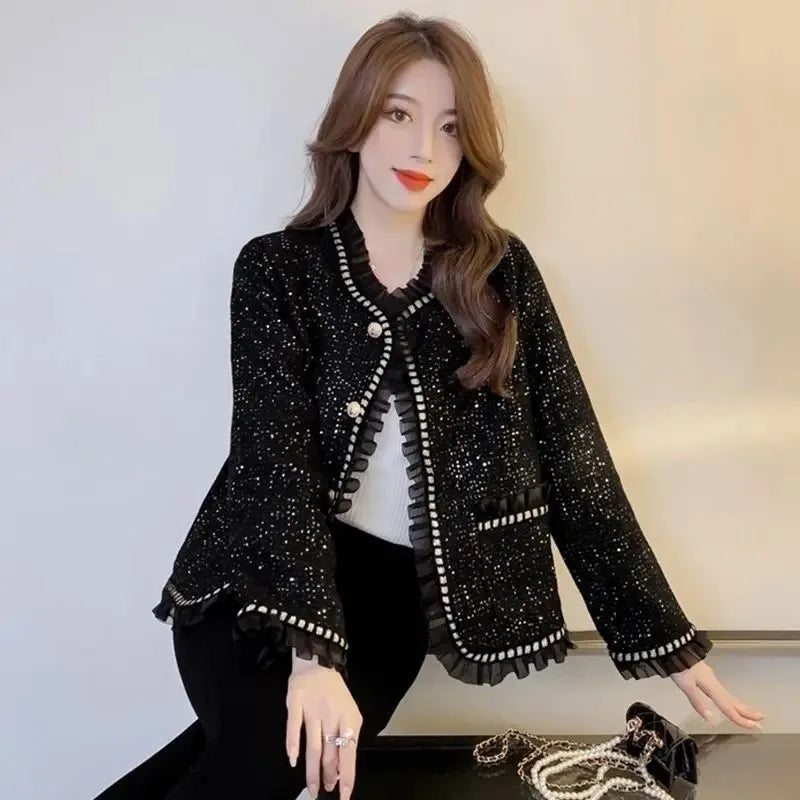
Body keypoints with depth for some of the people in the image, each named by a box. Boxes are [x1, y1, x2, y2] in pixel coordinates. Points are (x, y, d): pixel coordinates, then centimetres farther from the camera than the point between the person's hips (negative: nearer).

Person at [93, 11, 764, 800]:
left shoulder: (500, 274, 2)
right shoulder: (278, 267, -3)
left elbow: (572, 458, 2)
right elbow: (277, 456, -14)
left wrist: (666, 638, 1)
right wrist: (312, 648, -28)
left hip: (396, 592, 2)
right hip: (261, 578, -2)